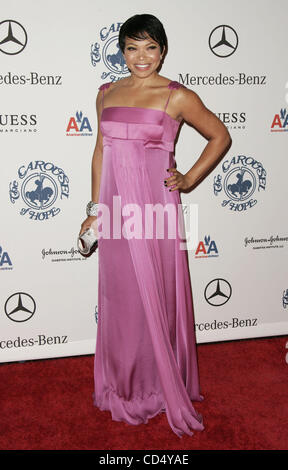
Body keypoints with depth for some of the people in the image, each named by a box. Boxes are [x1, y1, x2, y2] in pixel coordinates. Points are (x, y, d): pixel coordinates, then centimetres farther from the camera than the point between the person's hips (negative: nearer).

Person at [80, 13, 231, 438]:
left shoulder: (177, 97, -3)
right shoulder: (107, 93, 10)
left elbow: (220, 136, 6)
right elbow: (101, 151, 15)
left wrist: (189, 180, 0)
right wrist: (95, 208, 12)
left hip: (154, 206, -4)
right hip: (116, 206, 4)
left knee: (157, 295, 4)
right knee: (120, 295, 11)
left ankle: (162, 386, 25)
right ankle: (124, 385, 31)